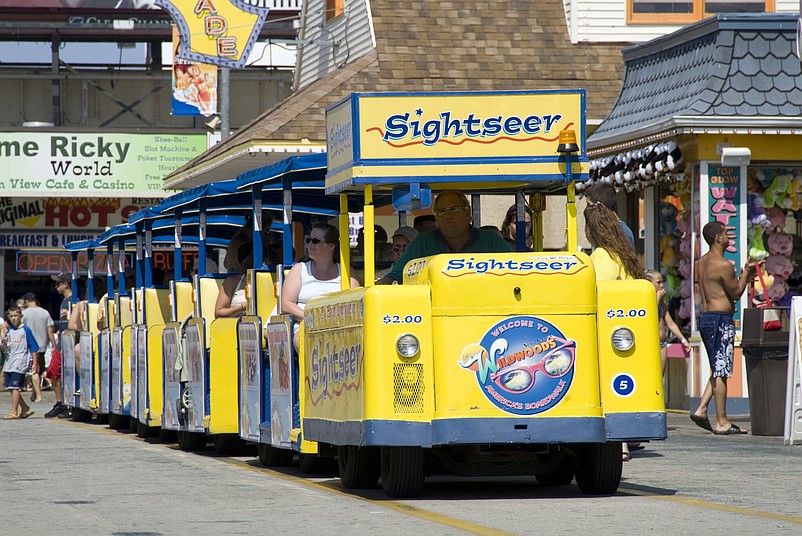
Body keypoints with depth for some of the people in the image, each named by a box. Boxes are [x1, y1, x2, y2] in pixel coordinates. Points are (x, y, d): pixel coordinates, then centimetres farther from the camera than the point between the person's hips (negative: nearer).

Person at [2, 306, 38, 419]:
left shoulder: (25, 330, -3)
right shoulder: (10, 330, 14)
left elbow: (33, 347, -2)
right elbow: (5, 347, 20)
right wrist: (4, 342, -4)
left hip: (20, 362, -7)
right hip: (9, 362, 7)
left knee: (14, 387, -12)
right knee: (11, 388, 9)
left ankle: (14, 412, -11)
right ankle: (25, 408, 22)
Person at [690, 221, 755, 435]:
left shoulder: (701, 263, 13)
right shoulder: (723, 265, -15)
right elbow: (736, 293, -8)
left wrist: (744, 277, 21)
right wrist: (745, 274, 5)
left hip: (704, 317, 9)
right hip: (720, 319, -9)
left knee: (718, 370, 17)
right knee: (721, 371, -5)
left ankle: (701, 410, 9)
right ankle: (721, 422, -3)